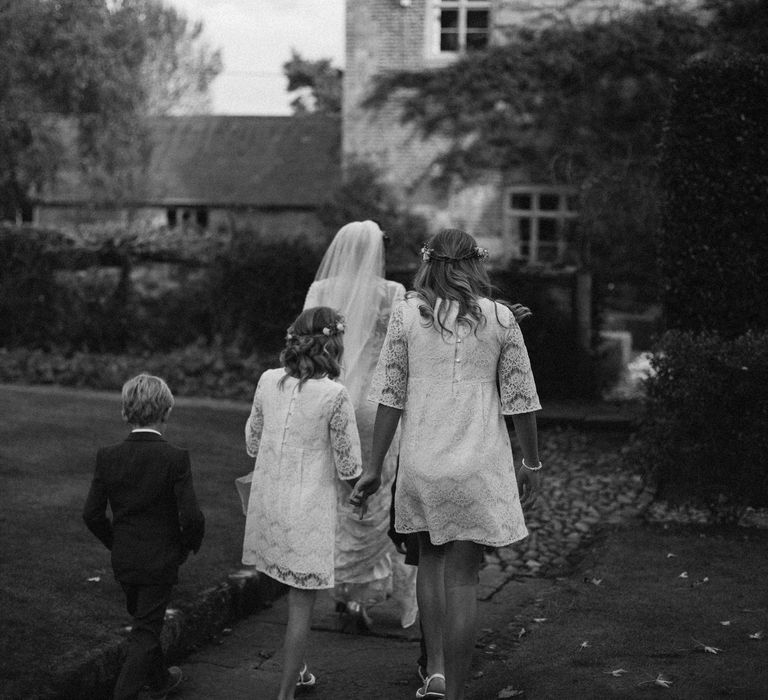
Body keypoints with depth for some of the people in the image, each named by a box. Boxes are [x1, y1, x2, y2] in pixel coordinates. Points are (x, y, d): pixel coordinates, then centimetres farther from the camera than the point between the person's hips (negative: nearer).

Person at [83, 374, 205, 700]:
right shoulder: (175, 458, -19)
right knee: (145, 631, 5)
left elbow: (92, 514, -4)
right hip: (161, 560, -5)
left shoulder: (108, 457, -8)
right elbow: (191, 517, -20)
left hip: (123, 561, 5)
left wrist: (115, 544, 12)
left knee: (143, 622, 25)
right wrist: (189, 546, 0)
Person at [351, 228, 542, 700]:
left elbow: (391, 396, 0)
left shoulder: (407, 315, -1)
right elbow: (520, 399, 1)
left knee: (431, 560, 21)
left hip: (422, 461, 1)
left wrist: (374, 467, 6)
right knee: (462, 576, 5)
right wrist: (532, 463, 13)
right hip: (480, 464, -1)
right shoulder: (500, 319, -2)